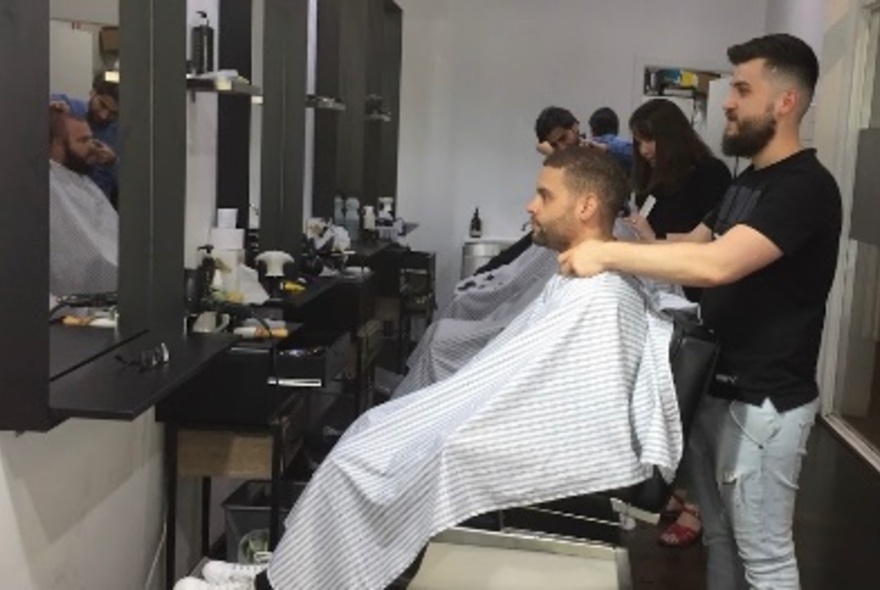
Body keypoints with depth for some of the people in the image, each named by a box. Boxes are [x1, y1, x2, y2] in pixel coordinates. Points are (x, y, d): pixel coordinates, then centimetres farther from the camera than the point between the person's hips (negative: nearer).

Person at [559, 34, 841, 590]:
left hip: (763, 403, -9)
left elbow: (717, 264, -31)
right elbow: (691, 246, 17)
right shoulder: (747, 182, 13)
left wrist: (606, 253, -25)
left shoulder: (806, 188, -19)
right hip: (716, 388, 9)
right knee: (719, 535, 19)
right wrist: (616, 239, 3)